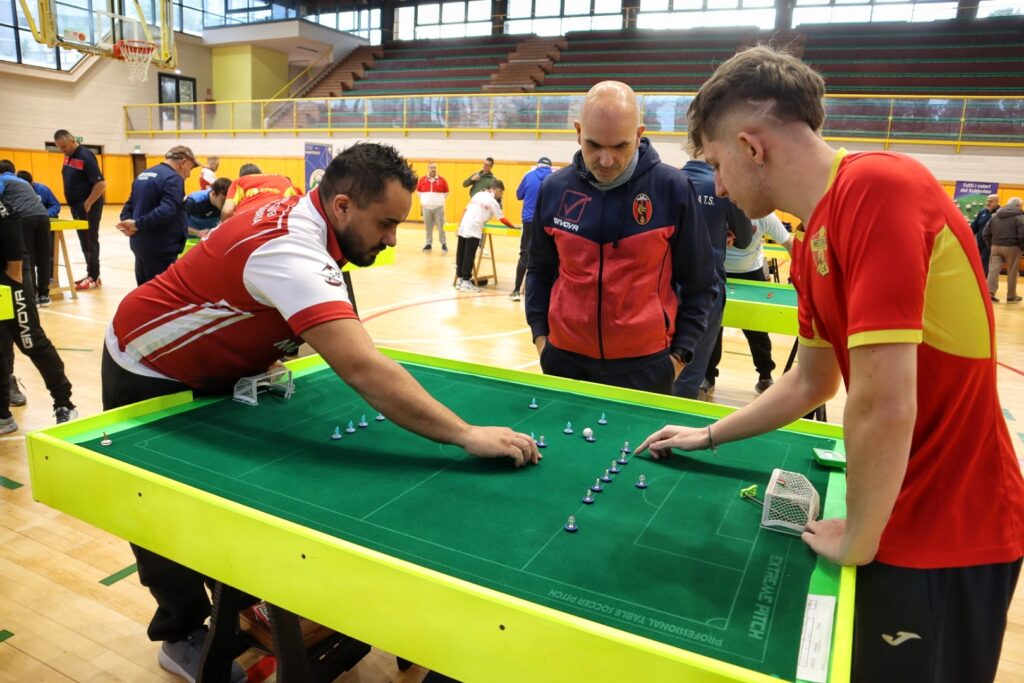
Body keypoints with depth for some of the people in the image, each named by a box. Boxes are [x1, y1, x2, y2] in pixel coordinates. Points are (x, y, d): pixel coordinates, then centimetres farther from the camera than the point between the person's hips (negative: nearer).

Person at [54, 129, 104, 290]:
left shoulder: (85, 156, -17)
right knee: (84, 242, 12)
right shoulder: (68, 156, 10)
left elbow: (101, 184, -22)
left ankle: (94, 278, 3)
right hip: (76, 207, 9)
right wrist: (74, 204, 12)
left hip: (88, 207, -9)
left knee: (90, 242, -3)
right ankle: (90, 274, 19)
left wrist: (88, 204, -19)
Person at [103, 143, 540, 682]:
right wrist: (466, 435, -51)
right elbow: (362, 369, -50)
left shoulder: (298, 218, -11)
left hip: (205, 370, 8)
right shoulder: (290, 250, -39)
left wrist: (261, 360, -12)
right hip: (147, 375, -8)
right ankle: (182, 636, 26)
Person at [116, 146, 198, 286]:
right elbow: (166, 211, -27)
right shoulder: (173, 179, -13)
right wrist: (137, 225, -21)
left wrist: (128, 225, -1)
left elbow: (129, 206, 15)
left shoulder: (143, 175, 17)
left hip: (139, 244, 9)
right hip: (161, 248, -9)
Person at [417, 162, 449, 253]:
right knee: (428, 226, 7)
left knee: (441, 226, -2)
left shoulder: (442, 180, -1)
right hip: (426, 207, 2)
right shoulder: (422, 180, 3)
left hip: (438, 207, -2)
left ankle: (444, 244, 6)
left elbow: (446, 192, 9)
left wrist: (441, 200, 2)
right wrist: (423, 199, 8)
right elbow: (418, 191, 17)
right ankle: (429, 244, 16)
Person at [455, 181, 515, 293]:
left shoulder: (478, 195, 18)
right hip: (474, 230, -7)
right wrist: (513, 226, 14)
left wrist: (459, 226, 18)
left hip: (463, 226, 7)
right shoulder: (492, 201, -1)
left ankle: (459, 279, 16)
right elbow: (502, 219, 1)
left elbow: (465, 210, 16)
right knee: (469, 256, -4)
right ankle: (466, 282, -1)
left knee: (461, 254, 9)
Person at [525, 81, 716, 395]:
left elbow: (699, 284, 1)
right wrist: (540, 336, 6)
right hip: (565, 360, 3)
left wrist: (680, 354, -2)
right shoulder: (554, 189, -1)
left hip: (646, 365, -2)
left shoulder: (673, 189, -8)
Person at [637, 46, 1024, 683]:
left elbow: (883, 406, -29)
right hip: (907, 517, 8)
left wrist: (856, 540, -14)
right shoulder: (811, 241, 5)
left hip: (947, 533, -8)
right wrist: (708, 435, 21)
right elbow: (811, 383, 16)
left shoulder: (876, 187, -24)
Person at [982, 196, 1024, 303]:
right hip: (1012, 247, -4)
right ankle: (1011, 296, 13)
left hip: (996, 246, 4)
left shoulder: (995, 215, 11)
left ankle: (990, 292, -8)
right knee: (1012, 272, 5)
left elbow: (985, 233, 11)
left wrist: (990, 245, 16)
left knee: (994, 269, 3)